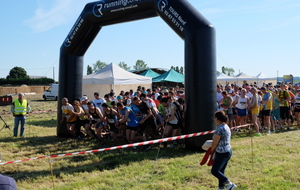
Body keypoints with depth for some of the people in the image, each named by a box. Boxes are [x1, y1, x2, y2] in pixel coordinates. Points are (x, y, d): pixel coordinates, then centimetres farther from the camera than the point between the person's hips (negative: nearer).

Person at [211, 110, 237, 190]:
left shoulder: (219, 128, -21)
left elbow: (214, 143, -16)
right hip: (228, 151, 10)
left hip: (222, 153, -10)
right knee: (221, 171, 17)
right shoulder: (226, 127, 9)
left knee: (214, 171, -1)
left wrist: (211, 151, 1)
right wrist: (215, 151, 14)